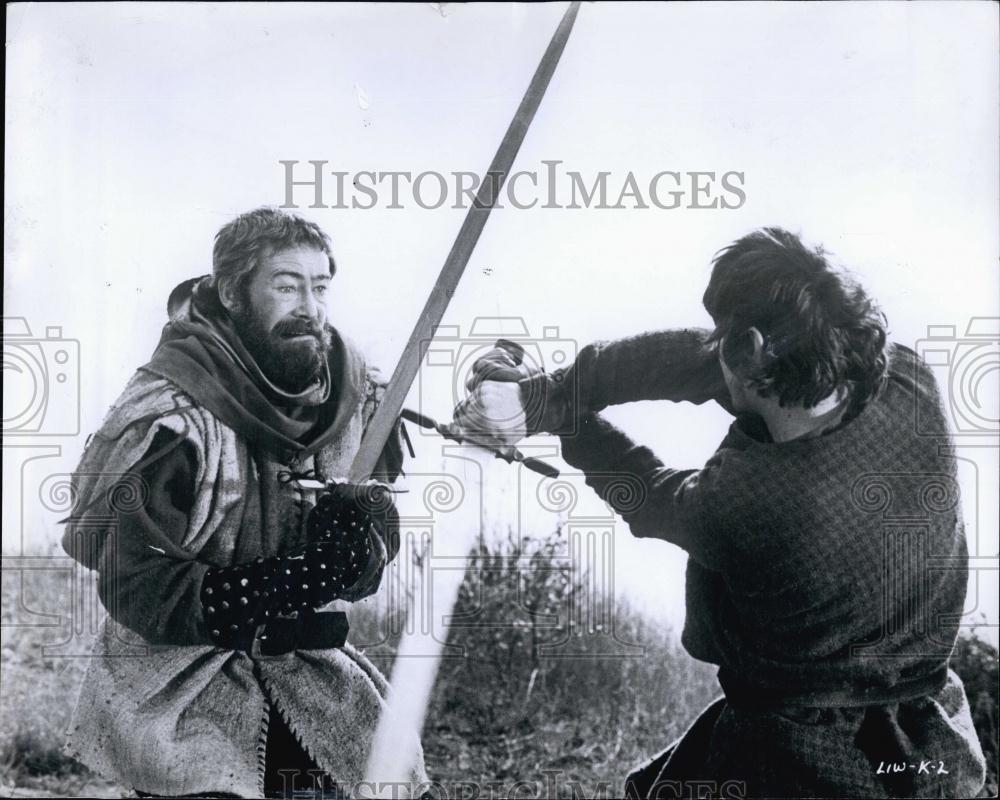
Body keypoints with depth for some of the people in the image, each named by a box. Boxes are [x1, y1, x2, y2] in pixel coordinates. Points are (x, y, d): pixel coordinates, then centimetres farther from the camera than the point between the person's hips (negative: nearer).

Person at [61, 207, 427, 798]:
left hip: (308, 676, 5)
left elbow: (382, 528, 4)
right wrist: (294, 581, -27)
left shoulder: (350, 392, -3)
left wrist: (362, 545, -21)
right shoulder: (171, 417, -19)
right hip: (186, 690, -4)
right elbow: (135, 588, -20)